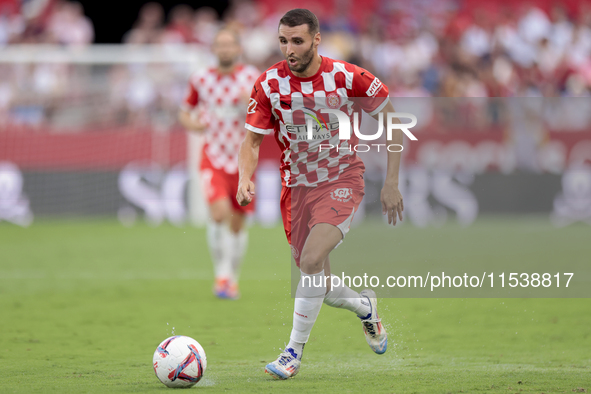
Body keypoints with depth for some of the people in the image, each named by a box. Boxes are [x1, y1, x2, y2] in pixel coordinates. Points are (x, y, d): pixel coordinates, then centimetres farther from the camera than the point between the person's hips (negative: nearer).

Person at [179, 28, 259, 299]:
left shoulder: (251, 77, -2)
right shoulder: (201, 80, 2)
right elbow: (185, 112, 15)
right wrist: (192, 124, -8)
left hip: (242, 159, 1)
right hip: (213, 157, -1)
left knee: (237, 223, 8)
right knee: (219, 212, -23)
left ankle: (233, 278, 27)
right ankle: (222, 274, -11)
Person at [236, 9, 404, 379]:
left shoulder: (346, 77, -16)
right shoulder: (269, 84, -11)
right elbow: (252, 140, -5)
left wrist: (392, 182, -7)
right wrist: (245, 180, -26)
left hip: (342, 179, -4)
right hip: (298, 185, 4)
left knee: (312, 260, -26)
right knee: (317, 285, 7)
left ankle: (294, 352, -13)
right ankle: (365, 305, 41)